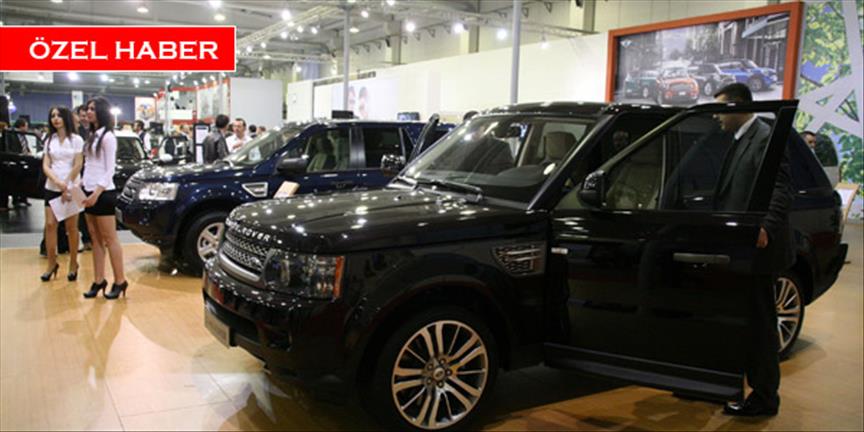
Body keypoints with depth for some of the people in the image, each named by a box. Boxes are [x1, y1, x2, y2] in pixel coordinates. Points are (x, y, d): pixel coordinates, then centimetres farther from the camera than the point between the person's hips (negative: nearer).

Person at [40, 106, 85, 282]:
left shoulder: (76, 140, -1)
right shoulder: (49, 141, 9)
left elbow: (78, 165, -6)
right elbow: (45, 166, 3)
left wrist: (67, 185, -10)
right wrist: (58, 182, -14)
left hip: (70, 188, -3)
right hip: (51, 188, 3)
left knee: (71, 227, 2)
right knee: (50, 224, -2)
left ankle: (73, 265, 11)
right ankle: (52, 264, 7)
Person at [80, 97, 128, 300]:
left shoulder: (107, 137, -10)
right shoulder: (92, 136, 14)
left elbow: (110, 170, -14)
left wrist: (97, 193, -20)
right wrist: (82, 184, 7)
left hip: (103, 193, -8)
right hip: (90, 192, 8)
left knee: (110, 239, -3)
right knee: (96, 239, 8)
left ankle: (120, 281, 3)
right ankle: (99, 281, 12)